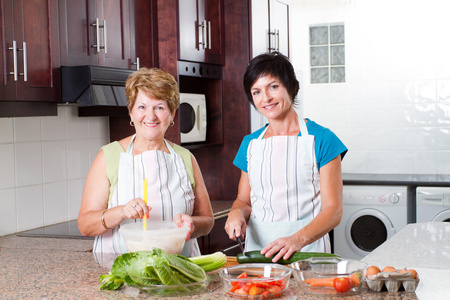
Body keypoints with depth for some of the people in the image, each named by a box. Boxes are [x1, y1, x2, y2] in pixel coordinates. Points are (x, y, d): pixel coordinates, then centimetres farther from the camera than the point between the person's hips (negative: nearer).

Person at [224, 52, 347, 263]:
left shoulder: (321, 139, -1)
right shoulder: (250, 144, 12)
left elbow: (333, 209, -6)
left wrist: (297, 239, -22)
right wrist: (237, 213, -1)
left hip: (307, 249, -3)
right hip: (256, 246, 4)